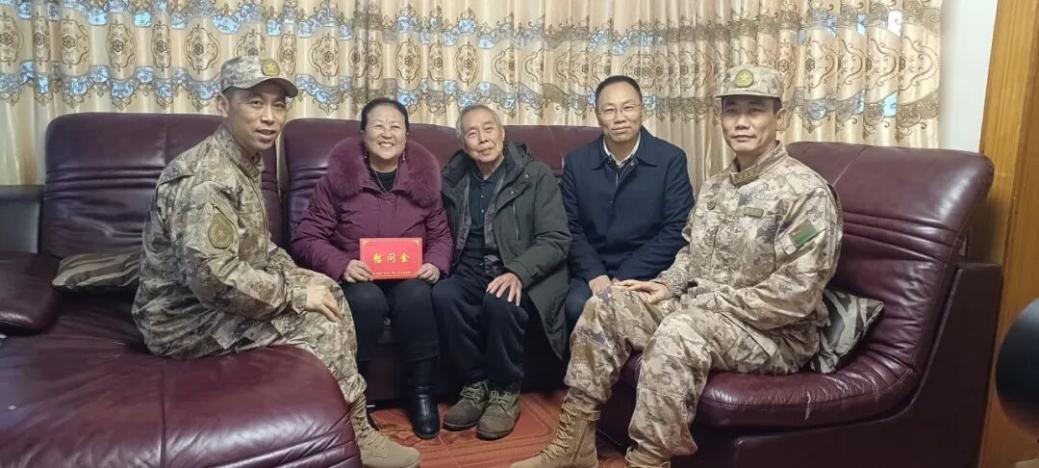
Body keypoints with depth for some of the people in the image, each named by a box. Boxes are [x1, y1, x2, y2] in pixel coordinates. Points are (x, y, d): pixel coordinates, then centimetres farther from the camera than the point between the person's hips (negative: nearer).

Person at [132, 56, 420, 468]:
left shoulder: (245, 161, 6)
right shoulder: (205, 177, -26)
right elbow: (212, 277, -34)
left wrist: (295, 275, 0)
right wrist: (296, 294, -24)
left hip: (215, 293, 10)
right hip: (187, 317, -10)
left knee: (329, 290, 8)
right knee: (321, 326, -18)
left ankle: (346, 410, 16)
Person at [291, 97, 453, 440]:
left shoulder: (423, 177, 7)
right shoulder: (339, 176, 0)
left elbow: (441, 235, 13)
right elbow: (306, 238, -2)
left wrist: (435, 264, -10)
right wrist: (341, 265, -20)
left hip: (410, 277, 2)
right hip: (356, 278, -1)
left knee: (416, 297, -33)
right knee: (367, 300, -35)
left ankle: (422, 392, -14)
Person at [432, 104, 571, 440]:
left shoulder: (537, 176, -3)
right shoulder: (453, 179, 10)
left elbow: (556, 240, -10)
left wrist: (518, 273, -26)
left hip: (523, 276, -4)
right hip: (470, 274, 4)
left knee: (500, 302, -36)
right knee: (443, 295, -28)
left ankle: (505, 393, -12)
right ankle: (477, 384, -10)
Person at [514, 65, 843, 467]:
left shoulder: (806, 192, -15)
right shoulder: (716, 186, 11)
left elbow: (796, 294, -21)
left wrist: (706, 302, -19)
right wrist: (667, 286, -1)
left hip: (776, 332, -8)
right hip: (699, 310, 8)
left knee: (679, 332, -36)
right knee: (605, 307, -3)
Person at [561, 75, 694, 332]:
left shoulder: (671, 159, -2)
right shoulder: (576, 162, 5)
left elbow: (677, 229, -8)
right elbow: (570, 228, 3)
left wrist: (626, 278, -14)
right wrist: (595, 274, -14)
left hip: (649, 274, -2)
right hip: (593, 273, 2)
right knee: (577, 307, -27)